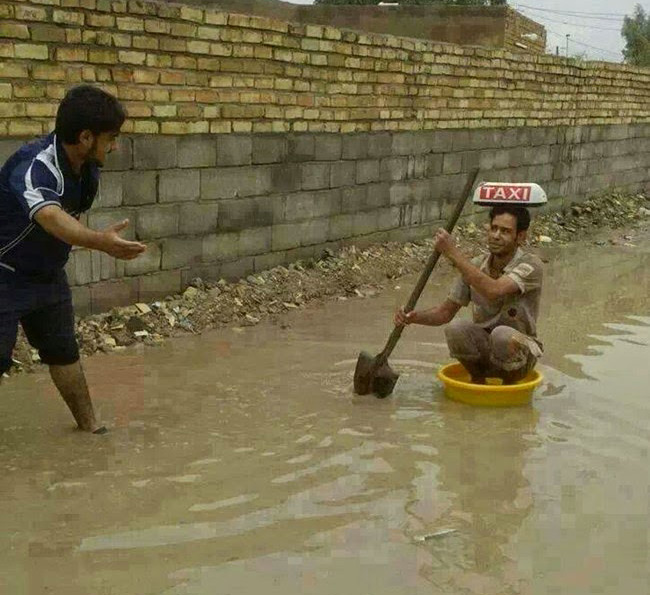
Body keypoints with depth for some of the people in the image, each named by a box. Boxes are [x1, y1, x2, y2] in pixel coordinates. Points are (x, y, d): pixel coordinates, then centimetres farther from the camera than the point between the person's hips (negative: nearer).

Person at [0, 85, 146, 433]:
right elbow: (51, 217, -52)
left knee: (63, 351, 16)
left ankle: (88, 424, 31)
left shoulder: (87, 168, -6)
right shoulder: (34, 167, -32)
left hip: (47, 274, 7)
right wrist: (100, 242, -68)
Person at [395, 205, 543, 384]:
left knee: (502, 335, -37)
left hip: (521, 350, -4)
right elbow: (447, 311, 4)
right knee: (455, 329, -26)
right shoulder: (475, 266, -3)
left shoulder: (531, 265, -19)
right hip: (484, 348, 4)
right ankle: (477, 379, 1)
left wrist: (453, 253, -35)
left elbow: (494, 291, -38)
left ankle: (510, 385, -7)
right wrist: (414, 317, -17)